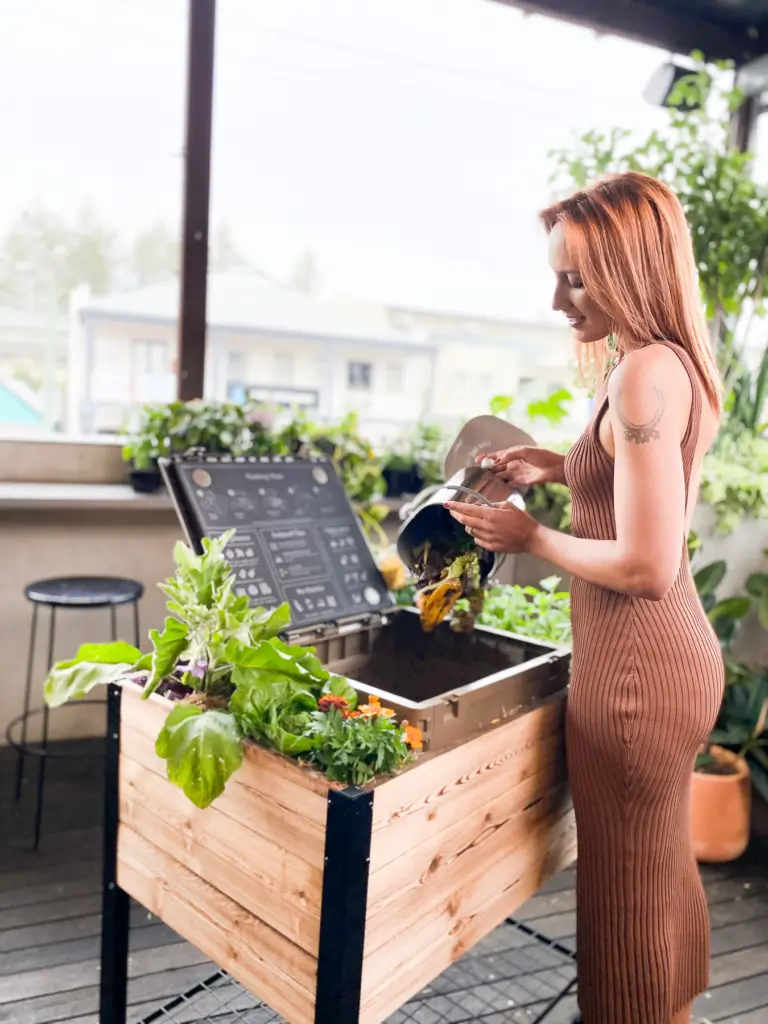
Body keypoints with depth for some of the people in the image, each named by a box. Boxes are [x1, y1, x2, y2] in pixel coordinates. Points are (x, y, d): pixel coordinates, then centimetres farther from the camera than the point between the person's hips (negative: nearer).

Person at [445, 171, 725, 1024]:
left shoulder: (643, 375, -21)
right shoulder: (675, 363, 9)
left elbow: (645, 568, -24)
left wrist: (531, 538, -12)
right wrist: (564, 469, 10)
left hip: (637, 669, -10)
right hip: (674, 656, 10)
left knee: (628, 897, 10)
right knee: (664, 875, 26)